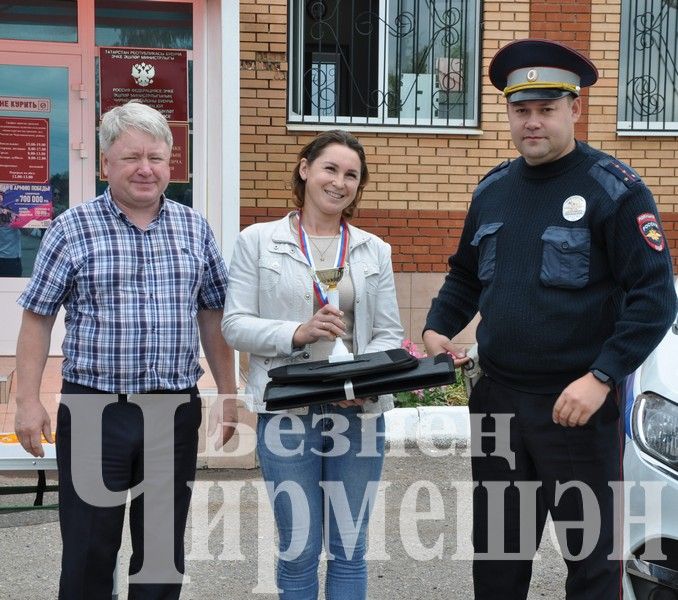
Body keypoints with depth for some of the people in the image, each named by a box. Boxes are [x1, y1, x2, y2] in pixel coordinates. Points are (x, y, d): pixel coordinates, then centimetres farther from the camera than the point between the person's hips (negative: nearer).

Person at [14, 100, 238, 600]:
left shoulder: (195, 229, 6)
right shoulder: (72, 229, -3)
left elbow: (212, 315, 12)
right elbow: (38, 318, 0)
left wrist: (228, 393, 9)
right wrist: (28, 401, -6)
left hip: (176, 411, 3)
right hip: (95, 409, -2)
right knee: (89, 552, 6)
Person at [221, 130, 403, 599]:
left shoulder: (375, 251, 10)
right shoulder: (258, 241, 3)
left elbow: (390, 334, 6)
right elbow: (235, 325, -1)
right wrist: (297, 333, -17)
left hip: (359, 413, 2)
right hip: (288, 414, -2)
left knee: (350, 549, 10)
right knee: (299, 549, 5)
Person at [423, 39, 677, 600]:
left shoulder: (614, 188, -10)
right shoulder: (492, 189, 9)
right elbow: (465, 277, 20)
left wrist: (602, 378, -22)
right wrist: (437, 329, 2)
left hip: (579, 403, -5)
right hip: (496, 398, 6)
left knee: (592, 553, 6)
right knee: (495, 553, 17)